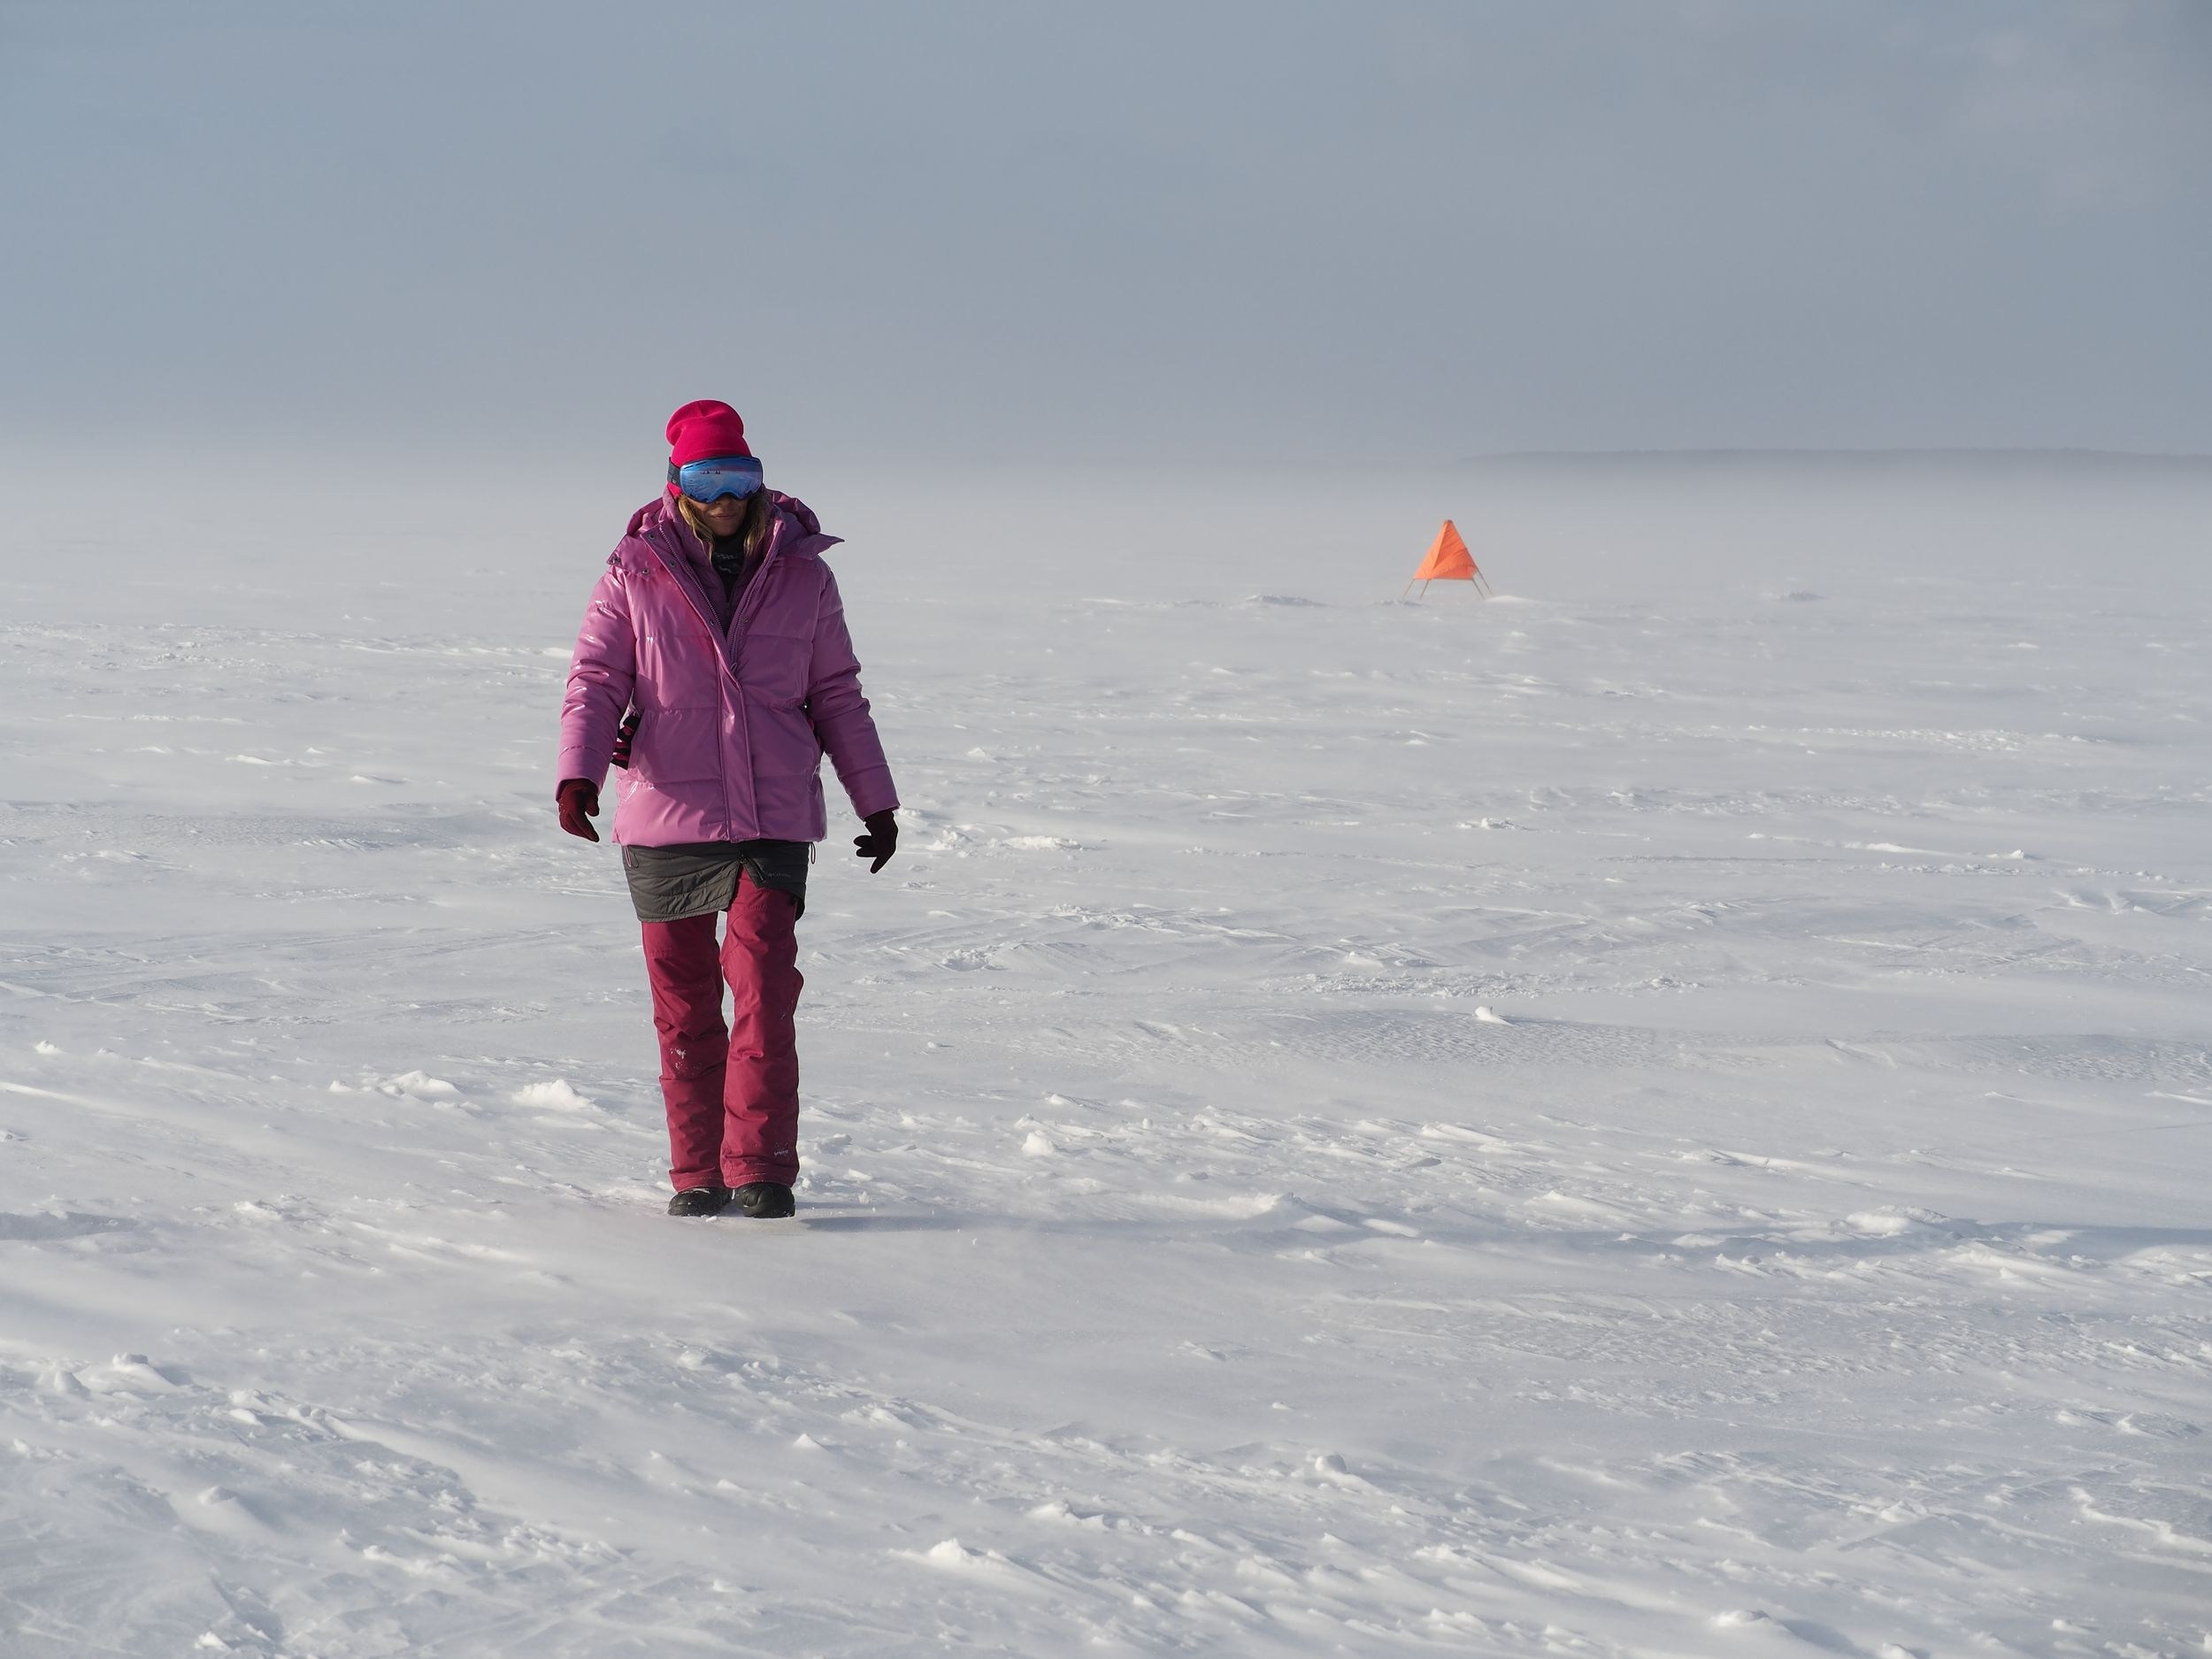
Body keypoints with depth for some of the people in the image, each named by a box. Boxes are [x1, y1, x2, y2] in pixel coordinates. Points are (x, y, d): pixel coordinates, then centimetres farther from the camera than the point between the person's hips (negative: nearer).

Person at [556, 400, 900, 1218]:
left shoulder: (801, 574, 5)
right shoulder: (636, 573, 1)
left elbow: (837, 695, 13)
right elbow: (594, 680, -3)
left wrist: (876, 801, 17)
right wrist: (577, 774, -20)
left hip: (773, 821, 0)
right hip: (665, 820, 0)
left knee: (764, 995, -12)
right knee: (684, 1009, 6)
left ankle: (761, 1171, -7)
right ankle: (697, 1174, 16)